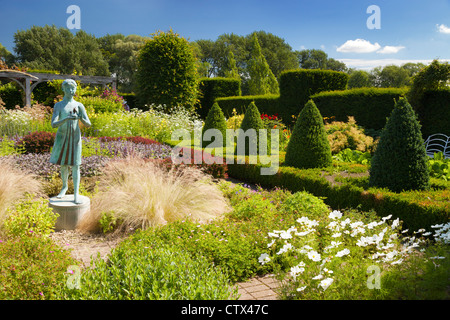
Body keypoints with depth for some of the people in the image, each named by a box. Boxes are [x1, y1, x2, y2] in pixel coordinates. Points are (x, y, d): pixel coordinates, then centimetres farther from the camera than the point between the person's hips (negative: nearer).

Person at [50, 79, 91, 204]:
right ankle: (64, 187, 33)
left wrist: (81, 118, -26)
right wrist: (66, 119, -33)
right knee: (63, 164, 10)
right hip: (62, 137, 1)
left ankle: (76, 194, -4)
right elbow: (53, 124, -15)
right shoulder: (58, 106, -2)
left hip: (75, 138, 0)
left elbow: (88, 124, -2)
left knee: (75, 165, -6)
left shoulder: (79, 105, 1)